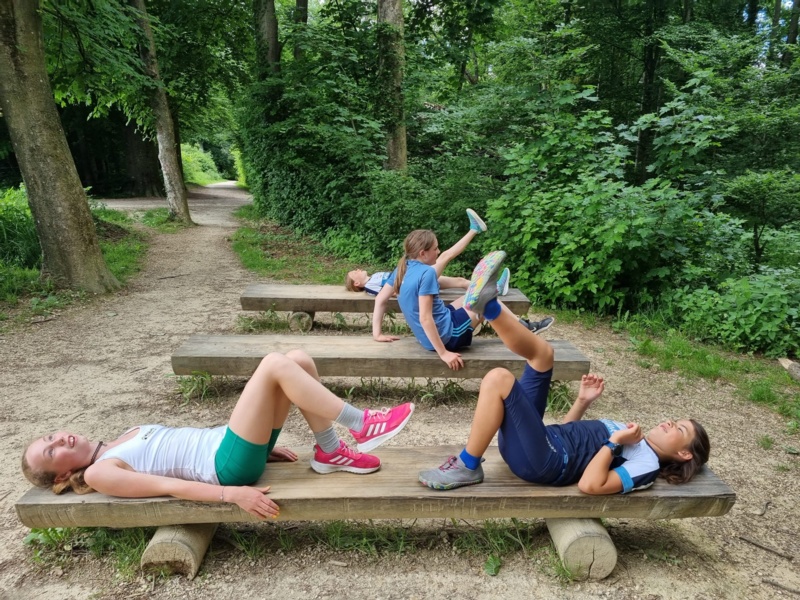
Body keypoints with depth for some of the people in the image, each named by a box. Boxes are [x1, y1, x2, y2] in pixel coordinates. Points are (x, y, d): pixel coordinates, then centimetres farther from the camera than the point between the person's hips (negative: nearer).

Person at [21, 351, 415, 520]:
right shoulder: (100, 474, 1)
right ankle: (362, 426, -18)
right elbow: (168, 486, -11)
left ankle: (330, 452, 1)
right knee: (274, 365, -24)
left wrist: (264, 443, 21)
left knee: (299, 359, -6)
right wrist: (233, 493, -23)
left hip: (222, 441, 8)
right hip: (227, 464, -8)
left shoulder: (126, 437, 24)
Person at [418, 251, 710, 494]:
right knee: (542, 352, 4)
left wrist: (614, 442, -16)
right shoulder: (631, 438, 25)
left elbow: (589, 485, -20)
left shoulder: (646, 465, -1)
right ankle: (487, 304, -15)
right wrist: (583, 401, 17)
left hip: (544, 461, -8)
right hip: (542, 442, 8)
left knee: (499, 378, -29)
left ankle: (467, 467, -16)